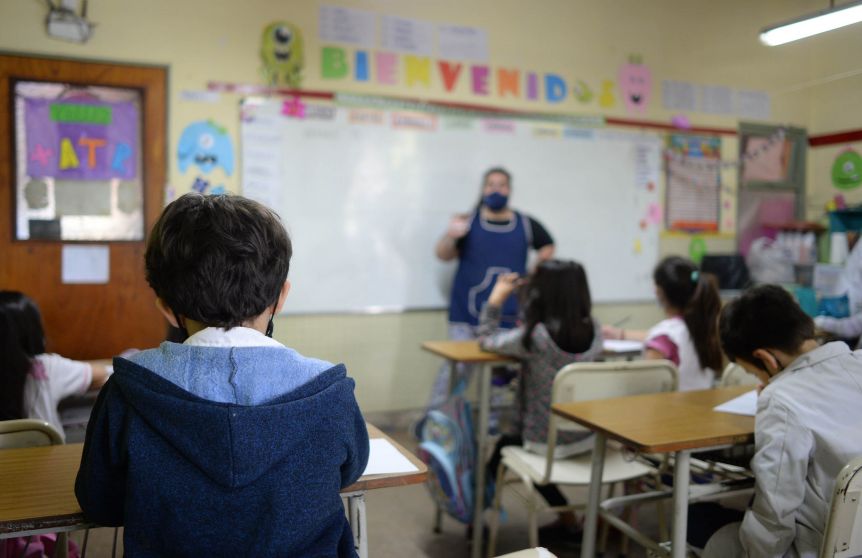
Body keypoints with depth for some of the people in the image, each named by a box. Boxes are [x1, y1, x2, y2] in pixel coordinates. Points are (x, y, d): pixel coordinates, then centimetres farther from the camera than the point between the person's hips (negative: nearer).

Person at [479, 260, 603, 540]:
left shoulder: (534, 336, -22)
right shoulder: (593, 329, -8)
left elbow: (487, 340, -5)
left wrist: (496, 299, 3)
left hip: (548, 443, -5)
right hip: (588, 437, 5)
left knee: (503, 446, 24)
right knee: (515, 441, 31)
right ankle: (566, 520, 35)